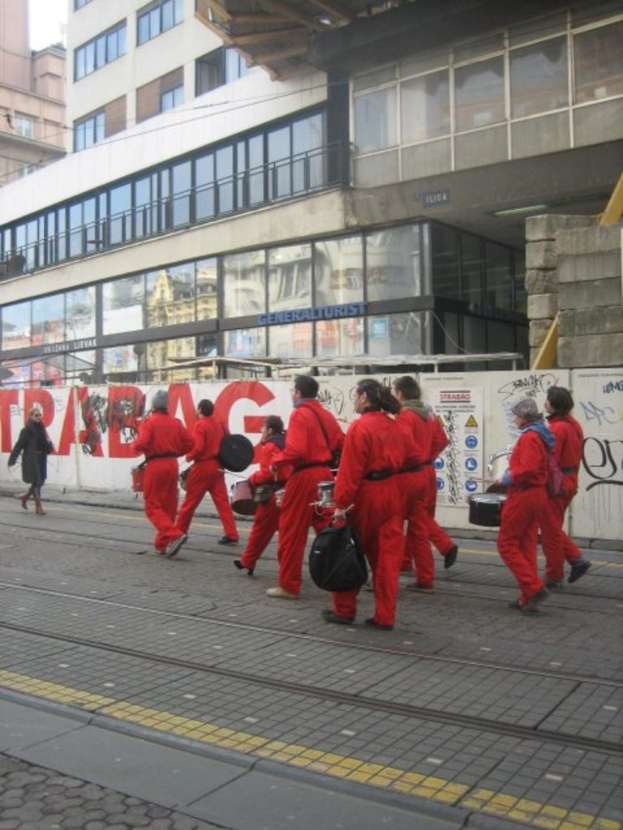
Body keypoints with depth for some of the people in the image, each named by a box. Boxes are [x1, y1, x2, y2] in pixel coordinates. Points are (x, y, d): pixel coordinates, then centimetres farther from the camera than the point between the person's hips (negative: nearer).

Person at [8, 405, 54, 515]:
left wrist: (49, 446, -4)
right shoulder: (27, 429, -12)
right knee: (36, 481, -4)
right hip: (31, 459, -7)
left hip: (41, 458, 8)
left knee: (41, 481, 13)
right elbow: (20, 444, -15)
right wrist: (13, 459, -17)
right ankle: (38, 506, 5)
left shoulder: (41, 428, 9)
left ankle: (25, 497, 35)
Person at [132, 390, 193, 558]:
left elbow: (141, 444, -20)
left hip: (155, 465, -5)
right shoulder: (175, 422, 7)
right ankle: (162, 544, 19)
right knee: (169, 506, 12)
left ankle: (174, 535, -17)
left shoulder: (149, 422, -9)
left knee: (152, 506, 2)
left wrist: (134, 447, 2)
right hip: (172, 464, 6)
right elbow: (189, 443, 4)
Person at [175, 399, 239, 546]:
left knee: (190, 502, 7)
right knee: (222, 501, 3)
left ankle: (178, 532, 20)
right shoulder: (219, 423, 8)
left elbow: (198, 447, -19)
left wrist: (189, 456, -3)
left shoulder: (200, 425, -11)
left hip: (202, 467, -6)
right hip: (217, 466, 6)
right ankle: (232, 535, -3)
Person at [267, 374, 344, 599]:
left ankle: (289, 585, 10)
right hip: (324, 475, 7)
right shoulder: (326, 415, 11)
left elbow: (295, 450, -21)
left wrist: (276, 462, -6)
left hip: (304, 477, -7)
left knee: (292, 533, 3)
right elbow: (341, 444, 12)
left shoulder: (299, 414, -11)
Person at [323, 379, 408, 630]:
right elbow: (412, 455, 17)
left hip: (366, 495, -6)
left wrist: (341, 504, -15)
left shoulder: (359, 427, -14)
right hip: (391, 494, 6)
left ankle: (344, 610, 20)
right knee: (388, 555, 7)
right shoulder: (394, 426, 7)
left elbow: (350, 470, -17)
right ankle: (385, 616, 10)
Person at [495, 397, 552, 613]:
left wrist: (507, 479, -13)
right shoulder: (539, 436, 14)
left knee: (506, 544, -2)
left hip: (523, 496, -10)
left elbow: (527, 470, -26)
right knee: (526, 546, 12)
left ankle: (534, 588, -8)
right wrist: (514, 468, 15)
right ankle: (528, 598, 15)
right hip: (536, 495, 10)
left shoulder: (529, 437, -17)